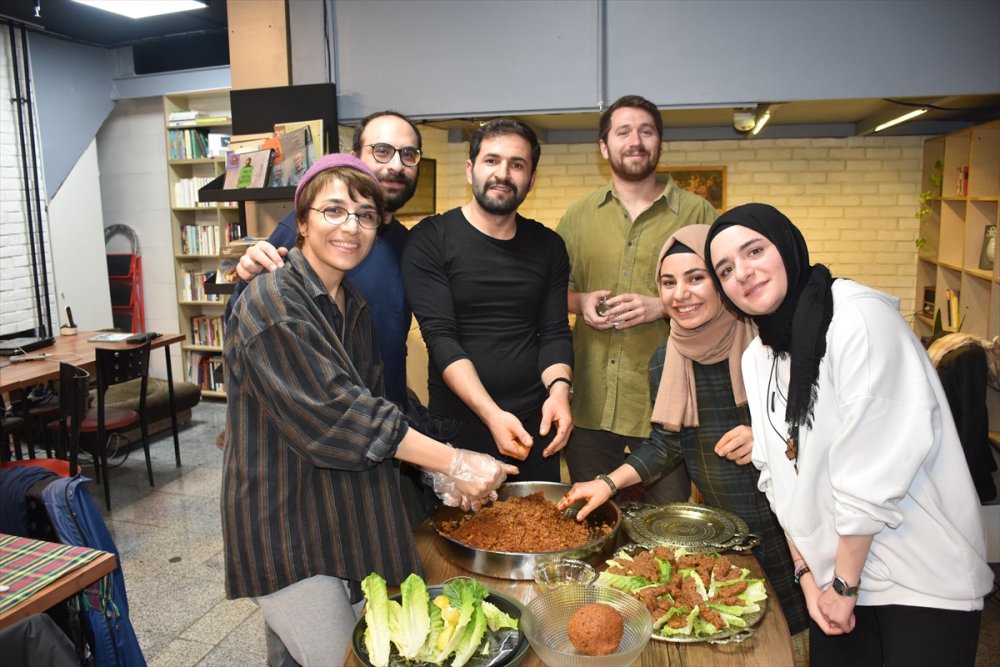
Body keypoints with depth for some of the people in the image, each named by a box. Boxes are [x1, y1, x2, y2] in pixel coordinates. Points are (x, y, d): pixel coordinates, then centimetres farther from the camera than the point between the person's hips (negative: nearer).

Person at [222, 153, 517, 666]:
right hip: (286, 524, -7)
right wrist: (453, 462, -24)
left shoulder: (354, 306, 7)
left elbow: (368, 405, 6)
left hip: (347, 507, 8)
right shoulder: (273, 303, -18)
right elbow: (334, 414, -24)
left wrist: (439, 471, -9)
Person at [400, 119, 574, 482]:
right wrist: (491, 414, -26)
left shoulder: (549, 246, 5)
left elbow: (555, 332, 2)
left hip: (534, 426, 4)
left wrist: (559, 389, -18)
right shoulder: (429, 240, -7)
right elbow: (440, 337, -15)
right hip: (457, 429, -3)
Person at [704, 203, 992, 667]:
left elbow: (874, 472, -22)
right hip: (837, 577, 6)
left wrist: (845, 584, -14)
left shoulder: (860, 319, -21)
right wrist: (807, 574, -1)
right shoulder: (756, 358, 2)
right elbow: (779, 477, 5)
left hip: (924, 581, -6)